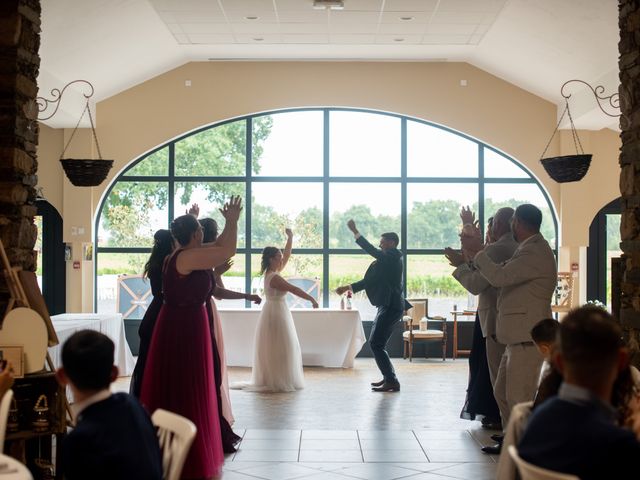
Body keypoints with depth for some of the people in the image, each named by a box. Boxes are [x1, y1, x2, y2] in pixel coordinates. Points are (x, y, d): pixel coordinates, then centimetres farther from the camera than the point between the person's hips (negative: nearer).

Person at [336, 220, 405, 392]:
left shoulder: (394, 256, -9)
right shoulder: (387, 260, 18)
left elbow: (372, 251, -23)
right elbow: (371, 279, 20)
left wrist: (355, 232, -20)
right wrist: (348, 287, 14)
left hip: (391, 307, -10)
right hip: (387, 306, 10)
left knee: (377, 344, -11)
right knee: (376, 342, 17)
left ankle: (392, 382, -9)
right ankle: (388, 377, 24)